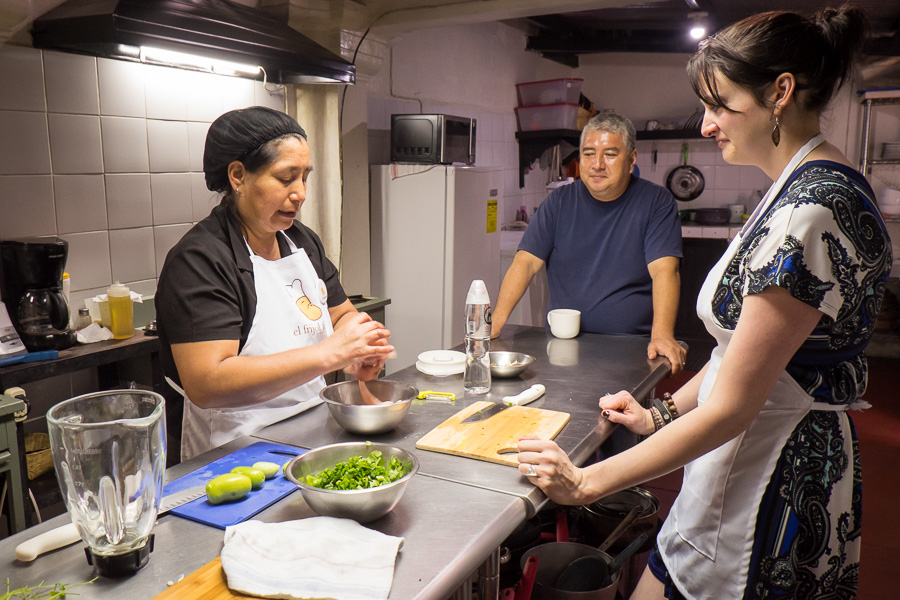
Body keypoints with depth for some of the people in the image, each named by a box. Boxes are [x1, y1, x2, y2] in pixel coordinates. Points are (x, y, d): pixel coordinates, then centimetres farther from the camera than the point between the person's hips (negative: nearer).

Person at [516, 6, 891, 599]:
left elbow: (730, 408, -25)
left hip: (772, 484, -9)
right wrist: (663, 413, 12)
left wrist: (586, 481, -19)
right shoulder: (816, 187, 8)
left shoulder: (812, 211, -25)